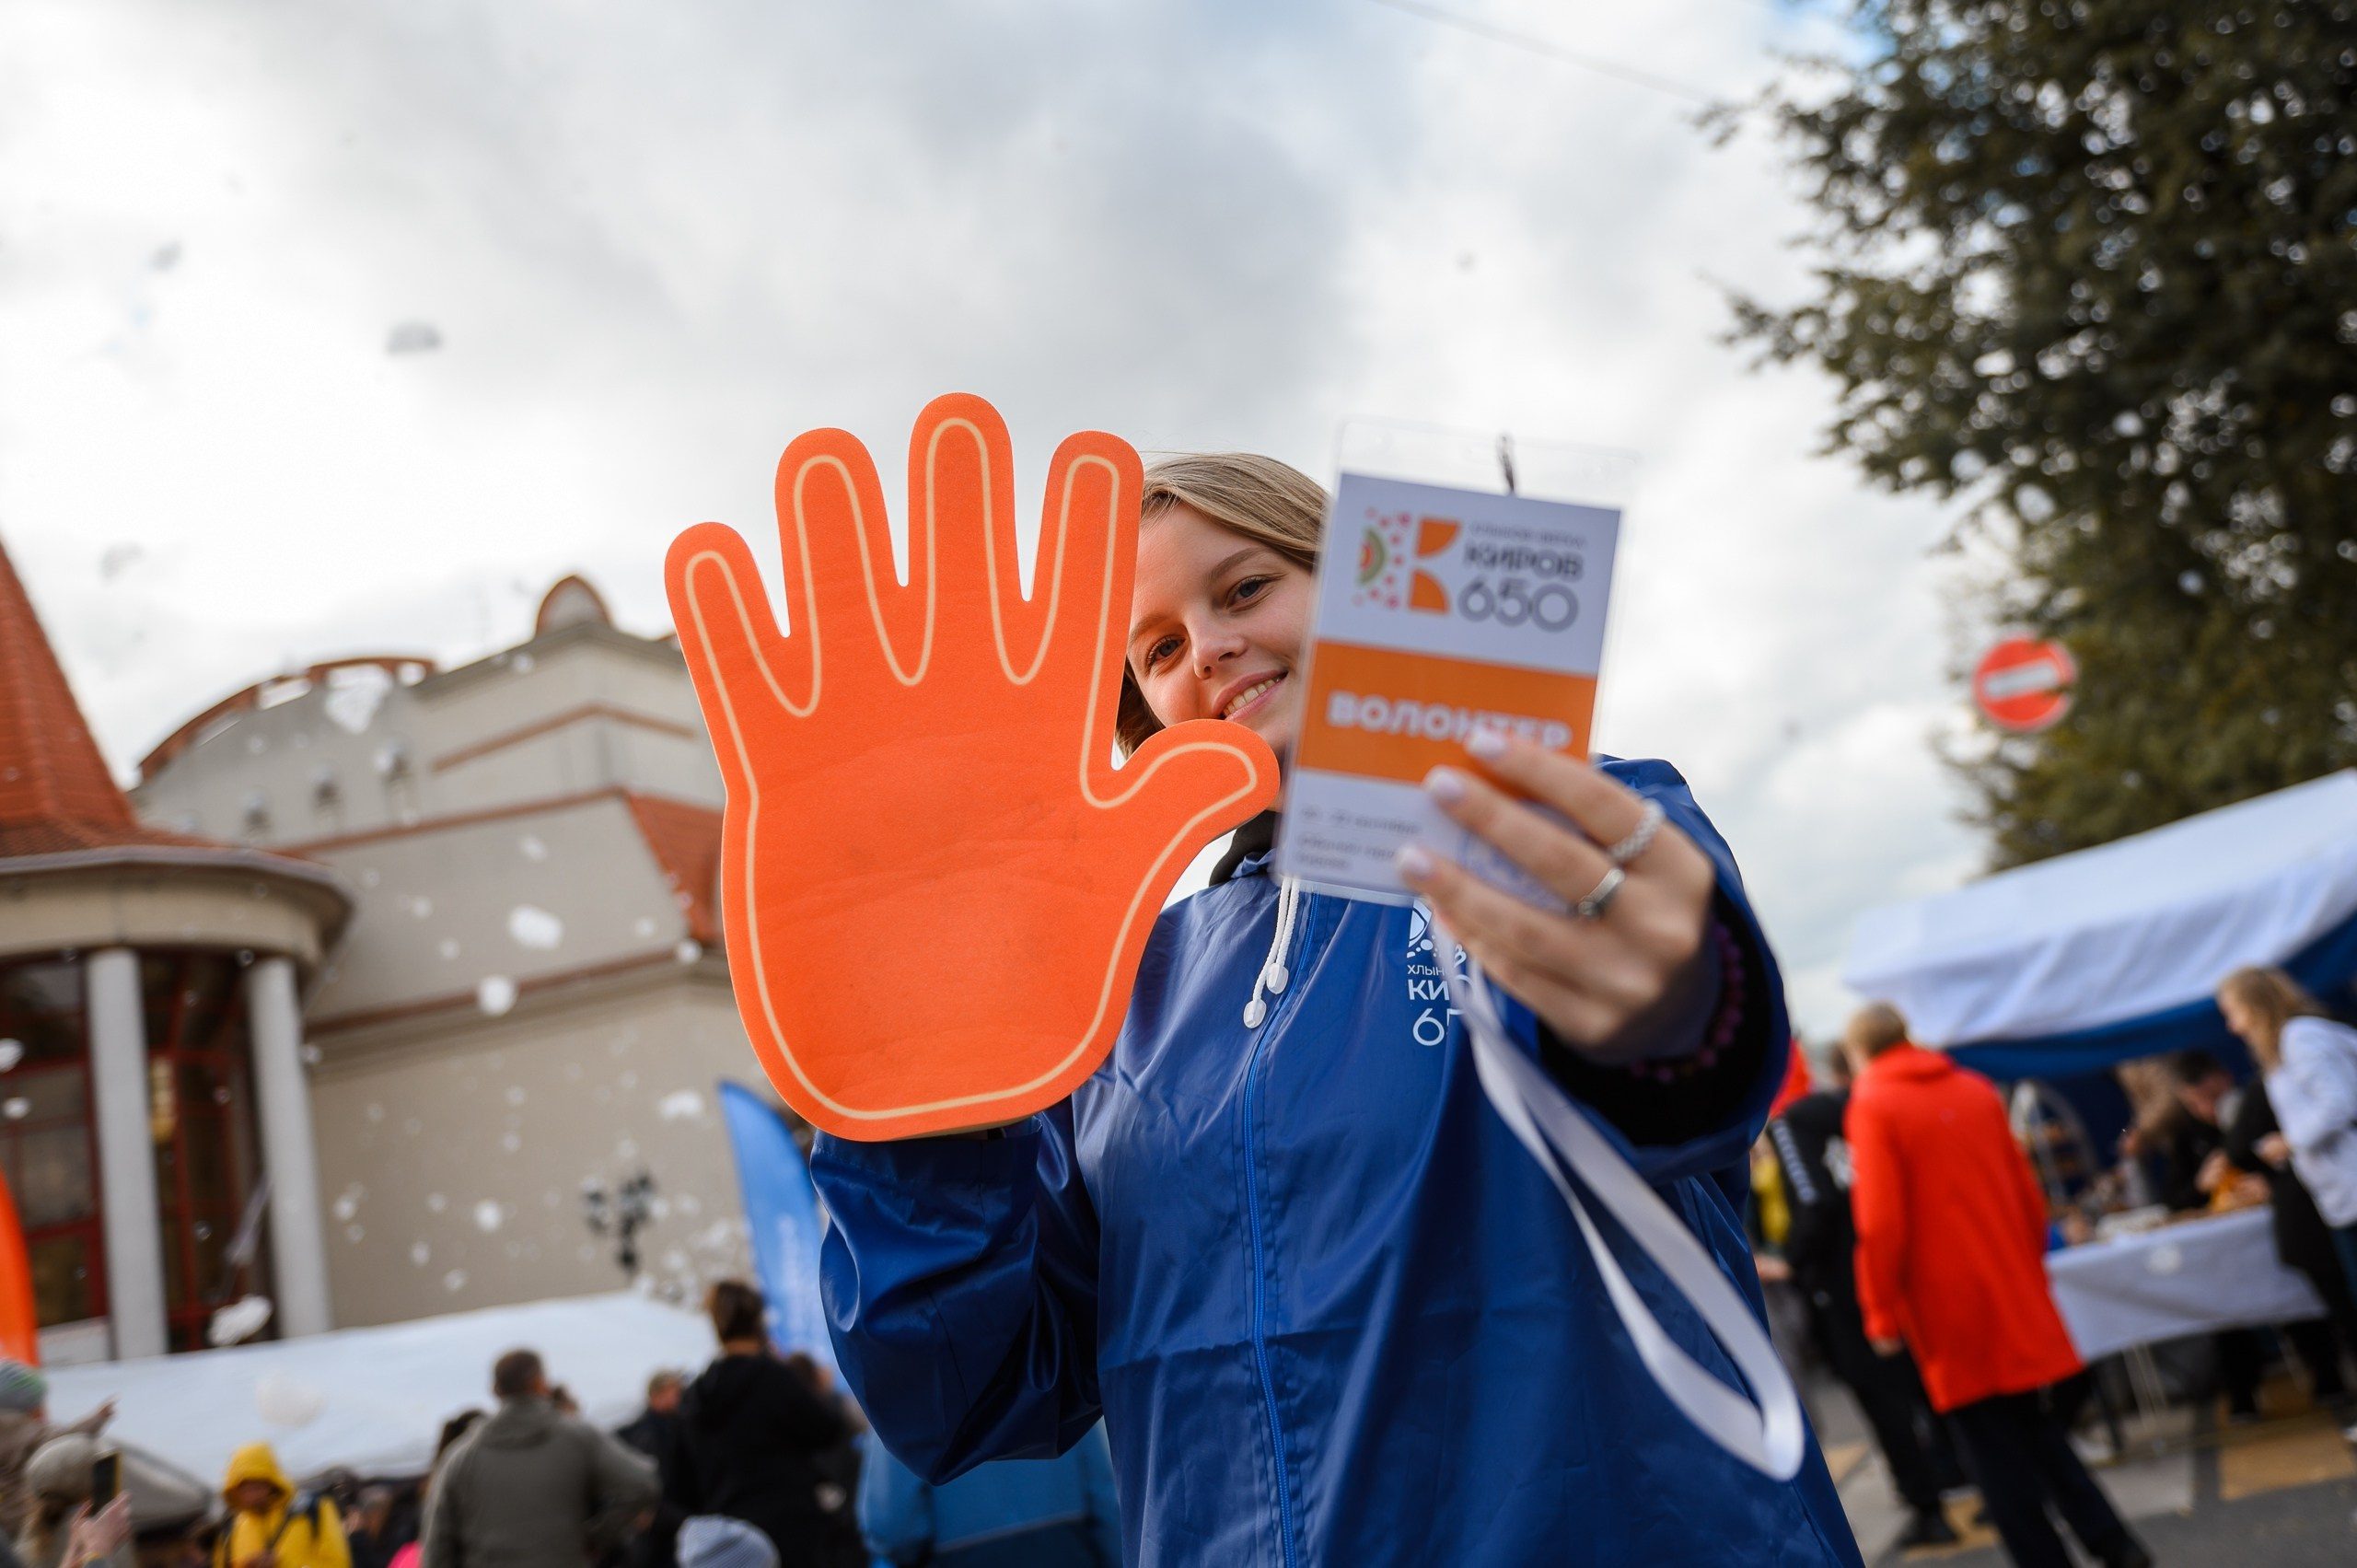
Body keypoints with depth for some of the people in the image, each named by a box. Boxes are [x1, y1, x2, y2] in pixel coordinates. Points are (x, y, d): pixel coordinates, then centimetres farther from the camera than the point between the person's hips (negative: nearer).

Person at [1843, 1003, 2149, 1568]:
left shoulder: (1872, 1104, -9)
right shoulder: (1975, 1089, 8)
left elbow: (1880, 1222, -16)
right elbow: (2030, 1194, 11)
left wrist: (1881, 1314, -7)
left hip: (1950, 1311, -6)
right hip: (2018, 1299, 6)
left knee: (1997, 1457, 4)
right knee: (2041, 1435, 18)